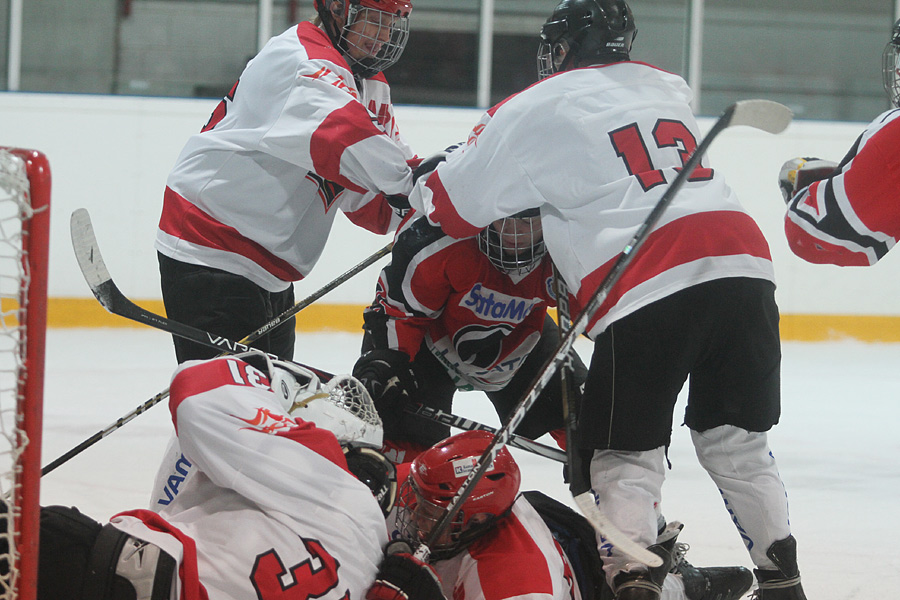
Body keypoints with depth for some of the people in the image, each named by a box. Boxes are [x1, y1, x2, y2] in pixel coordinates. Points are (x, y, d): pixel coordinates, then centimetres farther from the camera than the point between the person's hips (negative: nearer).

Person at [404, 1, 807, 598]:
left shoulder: (536, 110, 8)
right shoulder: (670, 89, 25)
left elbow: (452, 206, 13)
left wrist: (420, 187, 36)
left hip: (647, 291, -5)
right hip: (744, 265, 5)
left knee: (626, 454, 6)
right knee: (736, 442, 18)